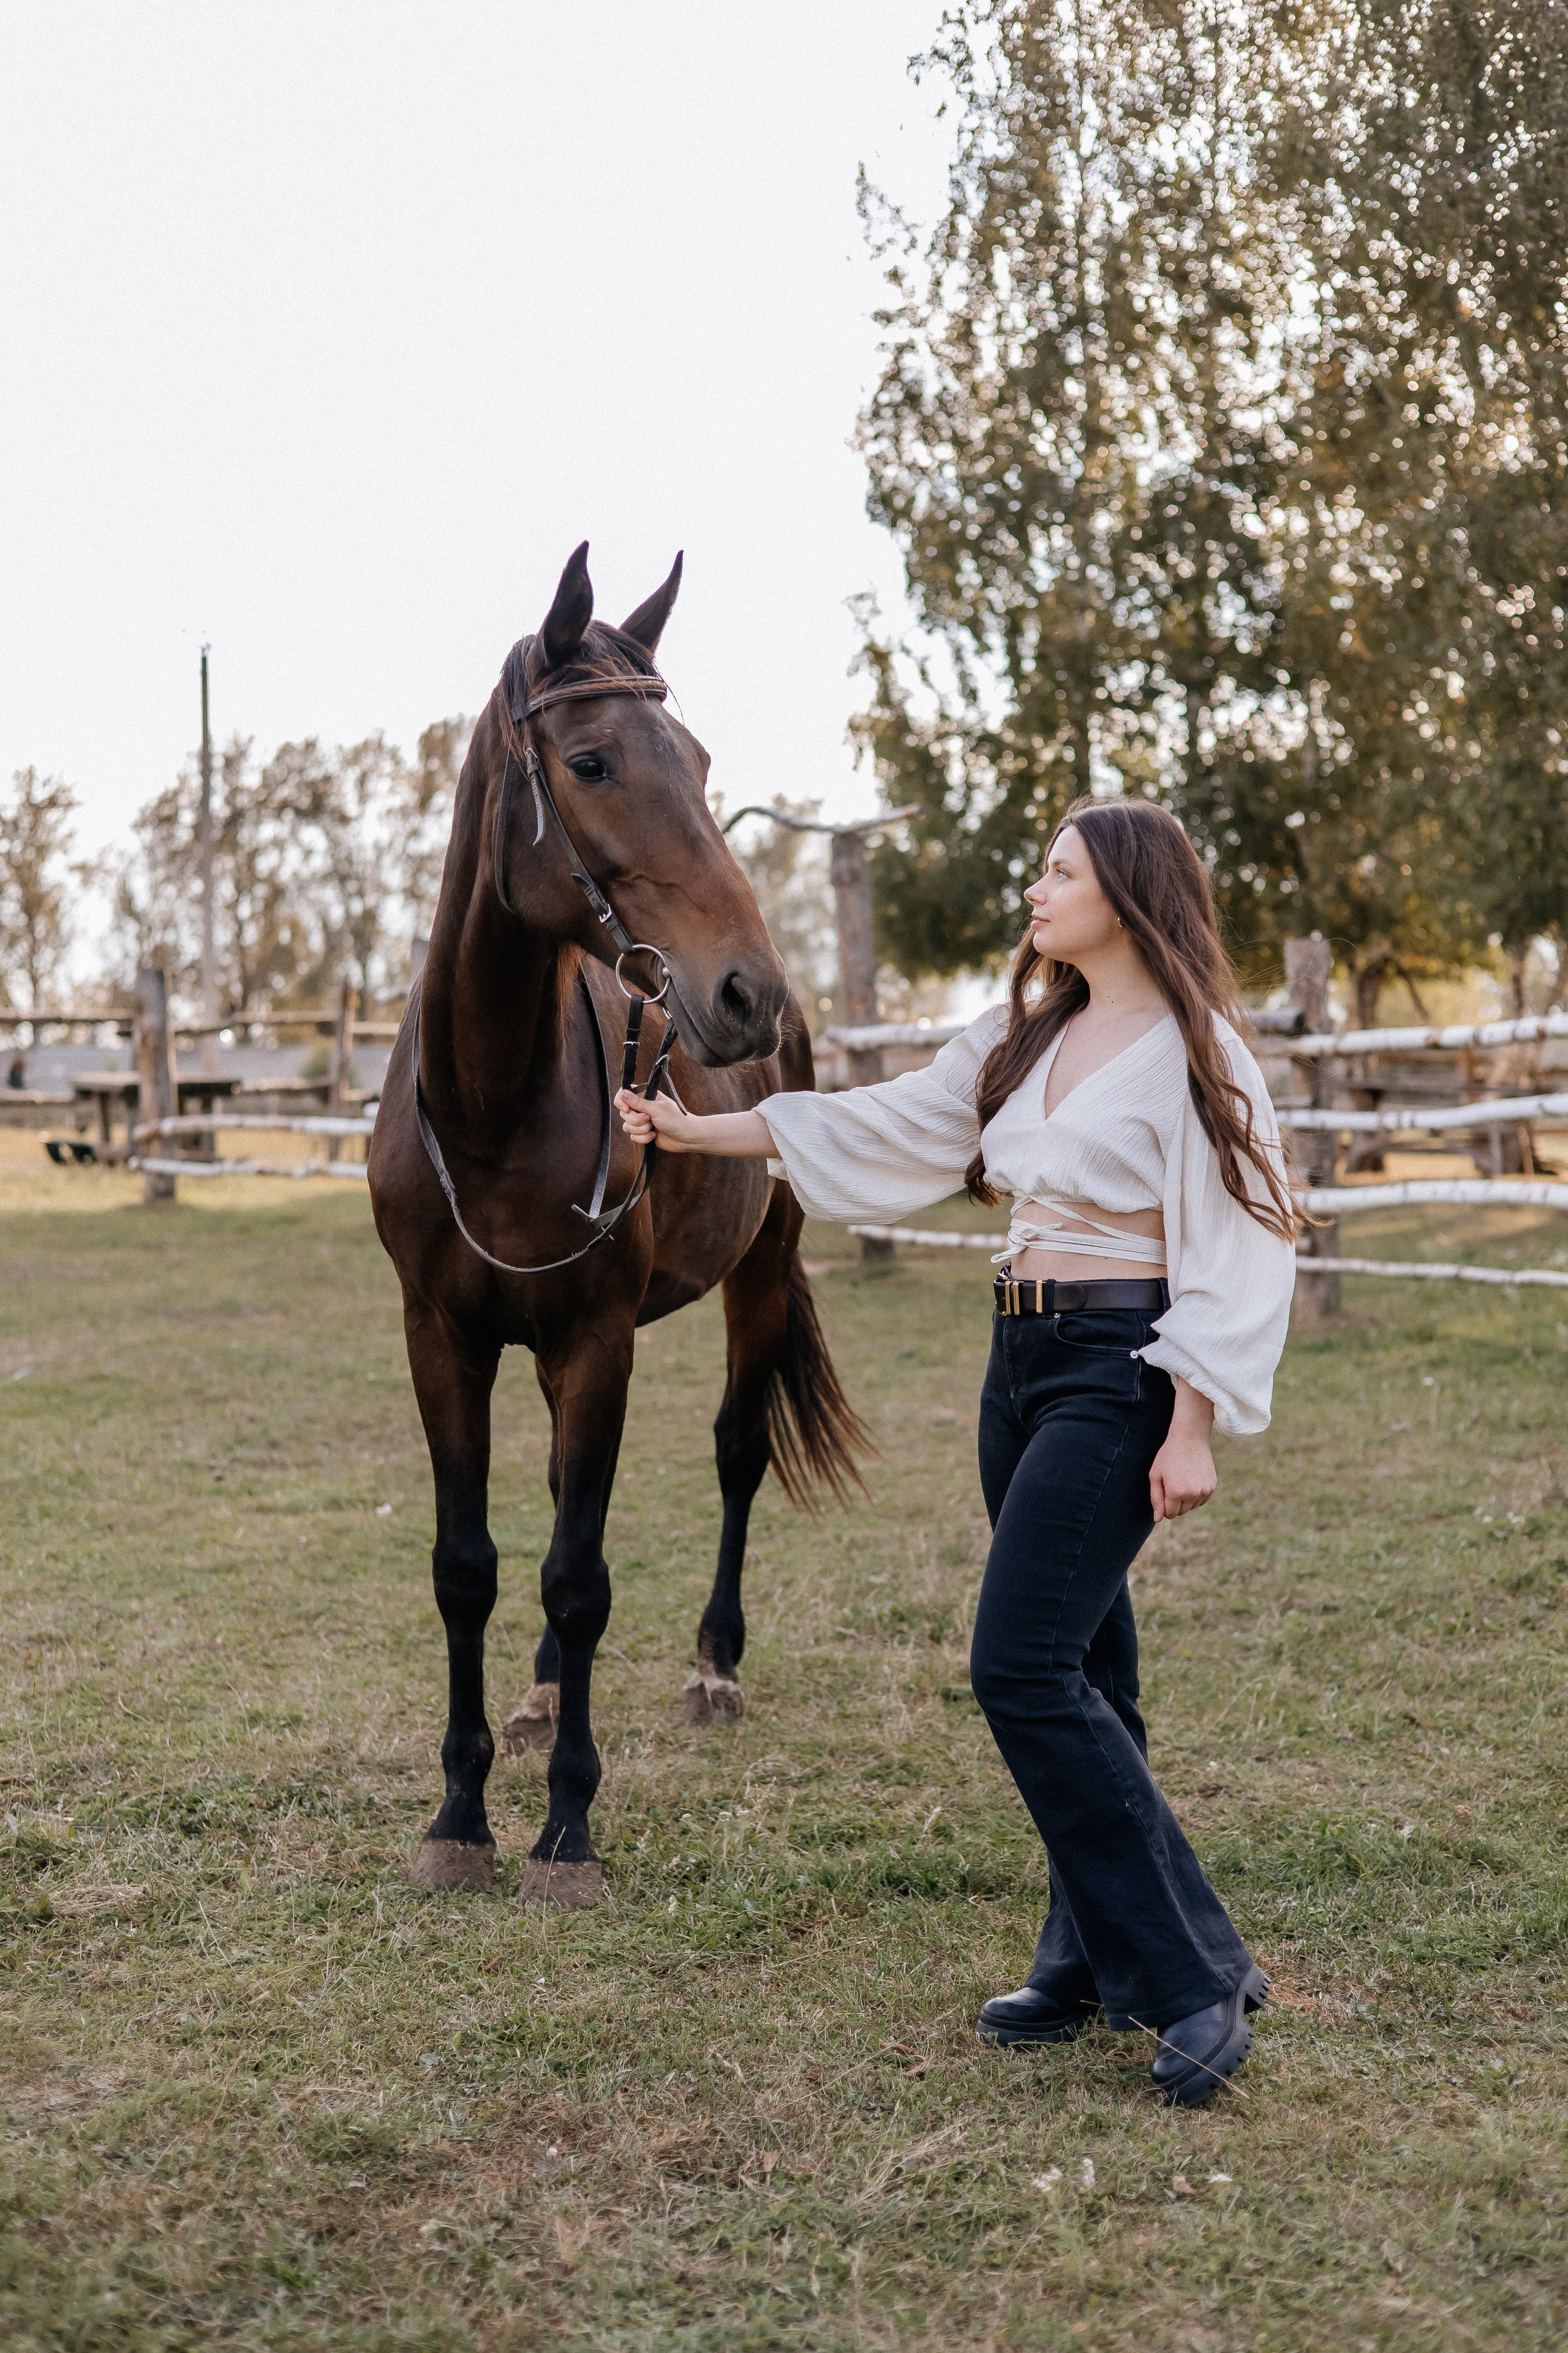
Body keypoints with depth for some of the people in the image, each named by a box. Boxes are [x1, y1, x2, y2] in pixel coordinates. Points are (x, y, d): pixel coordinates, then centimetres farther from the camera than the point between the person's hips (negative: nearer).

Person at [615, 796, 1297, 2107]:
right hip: (1022, 1361, 8)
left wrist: (1192, 1433, -18)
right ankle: (1095, 1967, 23)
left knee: (1024, 1670, -15)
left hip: (1117, 1375, -8)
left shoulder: (1190, 1057, -10)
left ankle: (1196, 1979, -7)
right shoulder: (1025, 1040, 13)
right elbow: (880, 1125, 16)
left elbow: (1230, 1259, -13)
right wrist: (700, 1133, 14)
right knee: (1076, 1678, 12)